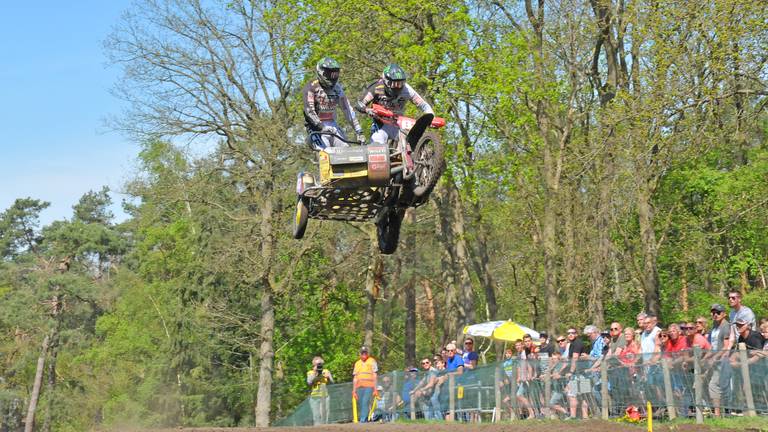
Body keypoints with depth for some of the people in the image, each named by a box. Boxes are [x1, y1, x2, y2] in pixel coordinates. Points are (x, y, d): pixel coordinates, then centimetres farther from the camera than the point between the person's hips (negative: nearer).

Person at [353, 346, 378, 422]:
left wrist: (375, 389, -5)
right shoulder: (357, 363, 18)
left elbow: (374, 376, 2)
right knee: (360, 405, 2)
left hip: (369, 387, -5)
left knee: (365, 403, -18)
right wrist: (354, 391, 13)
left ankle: (363, 420, -22)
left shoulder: (372, 361, 5)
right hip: (359, 387, 5)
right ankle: (362, 420, 8)